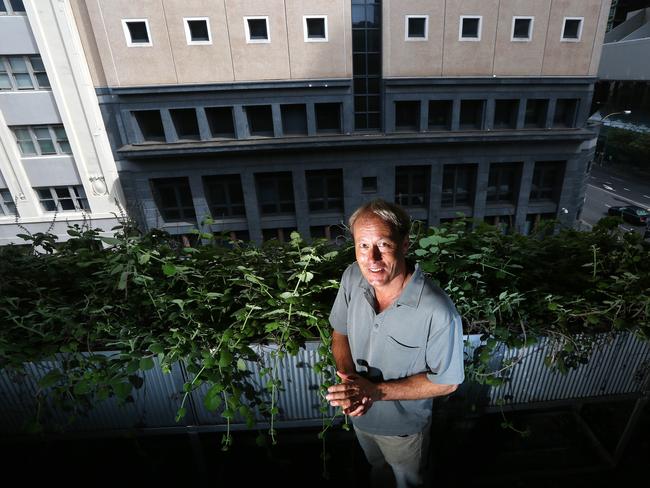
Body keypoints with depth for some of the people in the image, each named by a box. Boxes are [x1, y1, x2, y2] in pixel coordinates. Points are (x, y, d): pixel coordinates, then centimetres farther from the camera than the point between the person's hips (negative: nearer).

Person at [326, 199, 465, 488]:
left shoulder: (438, 312, -37)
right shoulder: (352, 277, -21)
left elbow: (447, 382, -22)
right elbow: (339, 332, -6)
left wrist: (376, 391, -29)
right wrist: (349, 380, -23)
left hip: (404, 426, -4)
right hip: (360, 414, 4)